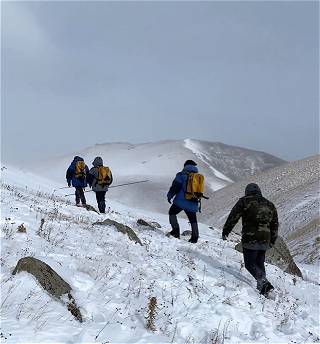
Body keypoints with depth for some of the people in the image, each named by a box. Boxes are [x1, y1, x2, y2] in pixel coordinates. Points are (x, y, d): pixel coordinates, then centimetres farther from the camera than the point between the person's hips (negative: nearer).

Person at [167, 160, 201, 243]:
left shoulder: (182, 174, -3)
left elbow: (175, 186, -7)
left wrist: (170, 196, 2)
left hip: (181, 201, -5)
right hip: (193, 204, 5)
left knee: (172, 212, 13)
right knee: (193, 220, 14)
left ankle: (176, 230, 1)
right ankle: (195, 237, 8)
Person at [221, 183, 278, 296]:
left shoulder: (244, 201, 2)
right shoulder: (270, 205, 18)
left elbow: (233, 217, -1)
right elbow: (275, 225, 21)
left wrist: (225, 231, 8)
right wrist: (272, 241, 29)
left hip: (250, 239, -5)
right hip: (265, 240, 5)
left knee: (250, 263, -1)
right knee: (260, 263, 18)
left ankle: (264, 282, -20)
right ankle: (262, 287, 12)